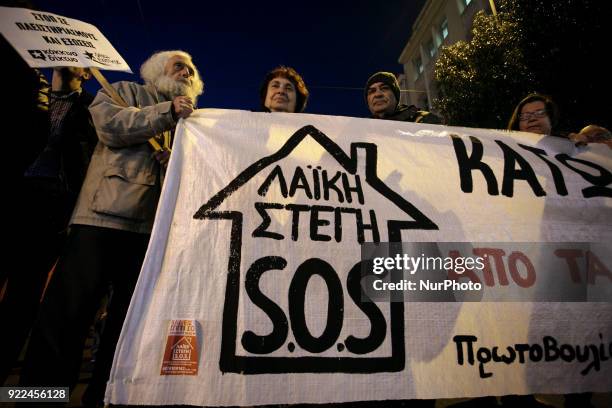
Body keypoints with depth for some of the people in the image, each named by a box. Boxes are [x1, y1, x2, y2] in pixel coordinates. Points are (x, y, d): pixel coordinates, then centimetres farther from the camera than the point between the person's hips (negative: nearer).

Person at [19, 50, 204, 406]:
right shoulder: (125, 91, 16)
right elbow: (110, 124, -6)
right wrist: (167, 112, -7)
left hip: (152, 227, 4)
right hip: (105, 215, -3)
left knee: (132, 319, 7)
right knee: (67, 312, -2)